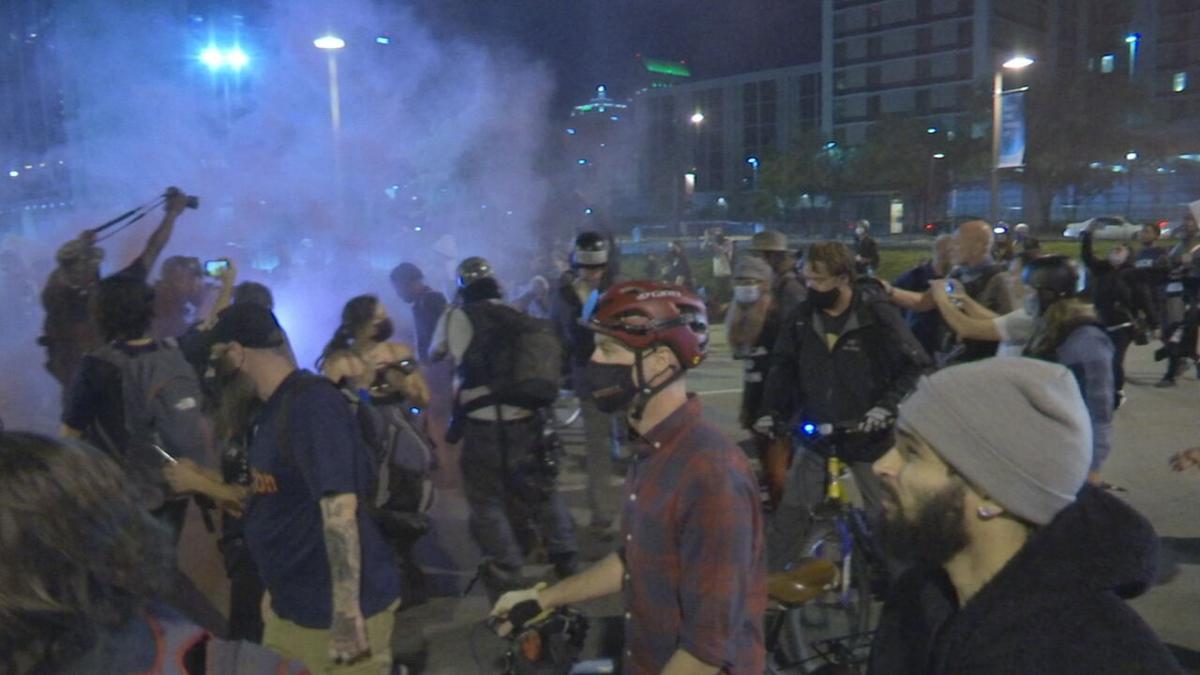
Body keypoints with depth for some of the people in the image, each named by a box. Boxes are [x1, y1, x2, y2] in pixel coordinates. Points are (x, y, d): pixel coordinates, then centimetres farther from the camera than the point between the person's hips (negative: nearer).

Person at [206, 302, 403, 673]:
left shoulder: (311, 403, -21)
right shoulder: (276, 406, 9)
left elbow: (339, 509, -27)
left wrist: (348, 615, -28)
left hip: (335, 612, -9)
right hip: (297, 606, 9)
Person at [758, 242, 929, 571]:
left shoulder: (877, 315, -13)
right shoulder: (802, 316, 0)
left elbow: (916, 366, -12)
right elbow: (783, 366, 9)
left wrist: (886, 407, -21)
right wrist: (771, 412, 0)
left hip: (867, 433, -3)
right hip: (816, 430, 3)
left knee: (883, 513, 10)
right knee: (792, 508, 2)